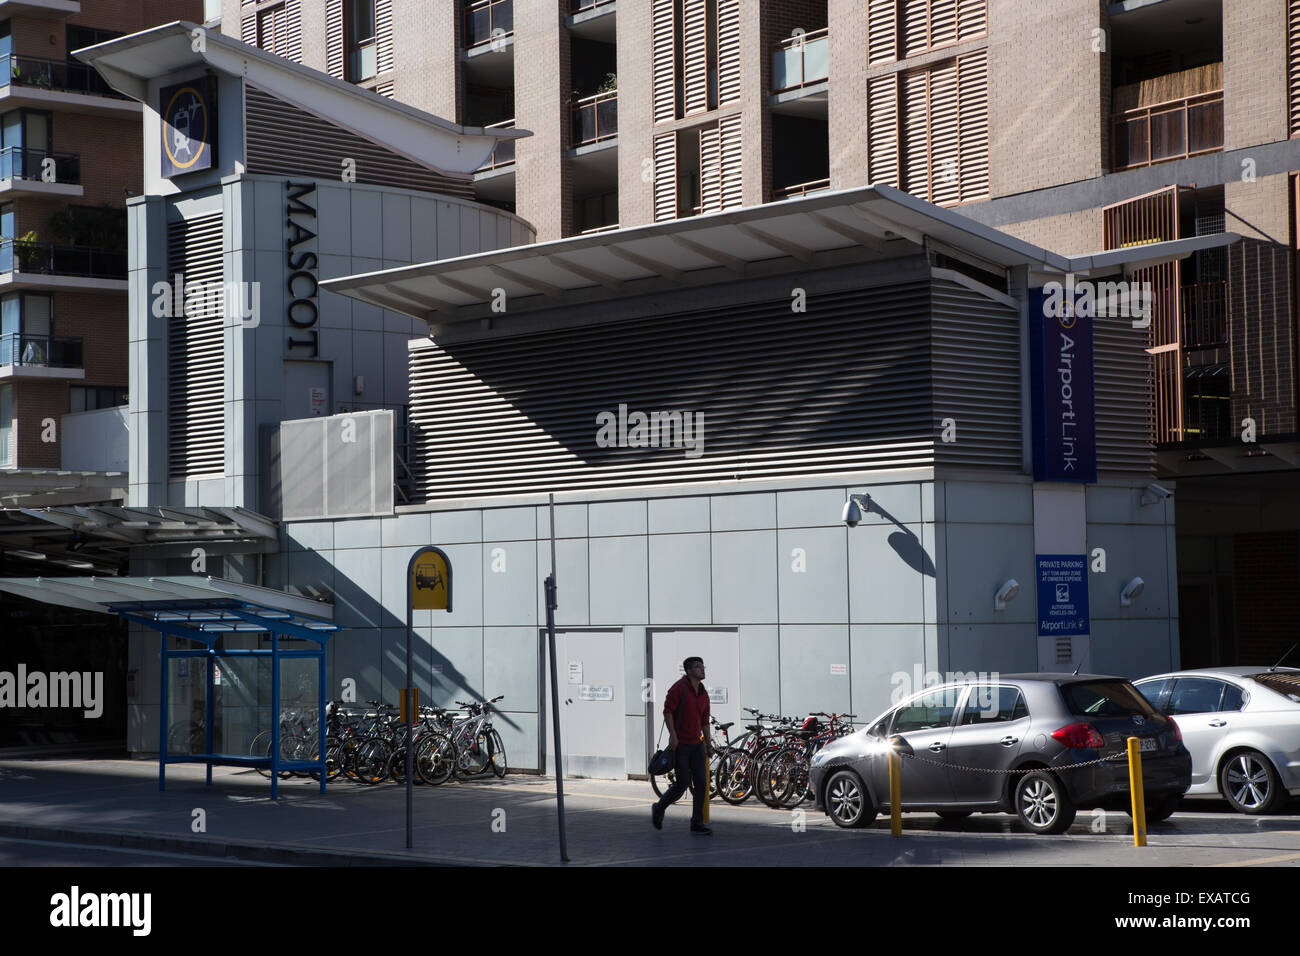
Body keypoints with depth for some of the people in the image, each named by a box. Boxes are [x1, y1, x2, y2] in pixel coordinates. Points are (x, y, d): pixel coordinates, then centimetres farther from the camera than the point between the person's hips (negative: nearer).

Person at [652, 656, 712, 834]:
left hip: (696, 744, 7)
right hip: (679, 744, -7)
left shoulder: (703, 694, 11)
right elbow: (667, 711, -15)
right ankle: (659, 809, 17)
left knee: (701, 783, -1)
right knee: (683, 783, -8)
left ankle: (697, 823, 5)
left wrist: (708, 745, 18)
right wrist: (673, 734, -22)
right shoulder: (679, 687, -10)